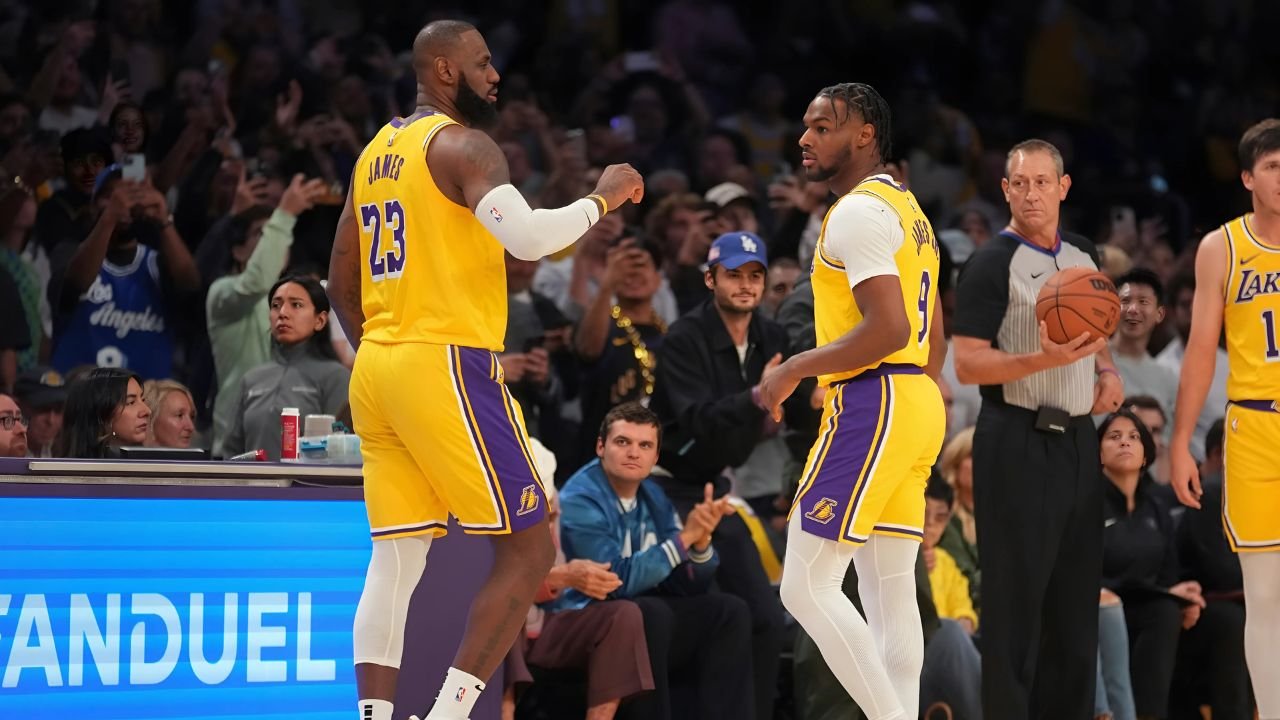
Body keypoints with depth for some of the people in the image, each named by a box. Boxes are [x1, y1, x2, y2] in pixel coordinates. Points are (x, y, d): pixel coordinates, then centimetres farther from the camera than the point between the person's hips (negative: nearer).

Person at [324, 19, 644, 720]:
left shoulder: (377, 151, 17)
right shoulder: (461, 144, -9)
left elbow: (341, 282, 22)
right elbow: (527, 236, -26)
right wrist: (602, 198, -11)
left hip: (377, 372, 9)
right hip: (446, 368, -9)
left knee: (394, 562, 7)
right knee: (528, 549, -2)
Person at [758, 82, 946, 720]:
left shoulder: (859, 212, -12)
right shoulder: (906, 209, 20)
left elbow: (888, 329, -22)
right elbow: (931, 334, 24)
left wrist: (794, 370, -15)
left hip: (872, 404, -10)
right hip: (916, 404, 10)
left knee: (806, 586, -10)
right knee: (889, 590, 8)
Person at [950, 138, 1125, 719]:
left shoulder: (1084, 257, 12)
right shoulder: (992, 264, -9)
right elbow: (966, 364, -14)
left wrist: (1107, 371, 7)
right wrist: (1044, 361, -27)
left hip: (1078, 440, 7)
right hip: (1018, 445, -7)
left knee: (1076, 595, 9)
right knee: (1017, 596, -6)